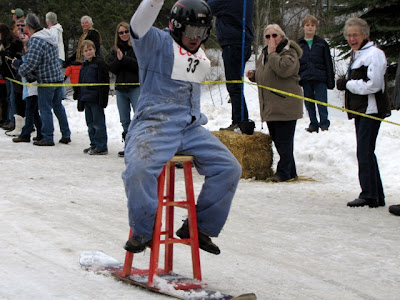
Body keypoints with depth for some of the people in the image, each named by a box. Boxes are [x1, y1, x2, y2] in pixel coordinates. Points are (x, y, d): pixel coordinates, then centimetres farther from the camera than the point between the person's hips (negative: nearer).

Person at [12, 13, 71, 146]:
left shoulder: (36, 41, -19)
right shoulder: (50, 36, 10)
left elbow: (31, 63, -23)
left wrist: (20, 70, -2)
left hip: (46, 79, -8)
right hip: (58, 77, 9)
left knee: (45, 109, 1)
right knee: (58, 106, 17)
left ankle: (47, 137, 5)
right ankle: (66, 135, 20)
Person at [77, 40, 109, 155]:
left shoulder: (100, 63, -7)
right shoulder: (84, 66, 17)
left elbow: (104, 82, -12)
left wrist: (102, 99, -18)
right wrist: (80, 102, 18)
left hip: (96, 99, -8)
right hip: (86, 99, 8)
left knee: (98, 123, -5)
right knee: (90, 124, 12)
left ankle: (101, 147, -2)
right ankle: (94, 145, 20)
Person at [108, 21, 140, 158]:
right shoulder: (115, 50, 13)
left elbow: (141, 65, -13)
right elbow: (112, 69, 4)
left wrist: (124, 58, -15)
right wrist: (118, 59, -14)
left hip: (136, 87, -6)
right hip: (120, 89, 6)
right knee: (125, 121, 10)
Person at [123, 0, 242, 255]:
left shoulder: (201, 57, 20)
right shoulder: (157, 42, -2)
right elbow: (139, 26, -24)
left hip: (191, 128, 7)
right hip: (155, 123, -6)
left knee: (229, 168, -6)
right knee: (140, 168, -33)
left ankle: (199, 227, 5)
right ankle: (142, 233, -11)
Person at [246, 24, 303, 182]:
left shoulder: (289, 52, -8)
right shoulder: (265, 54, 18)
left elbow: (284, 69, -27)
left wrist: (272, 53, -18)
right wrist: (253, 74, 11)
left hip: (285, 106, -9)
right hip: (269, 106, 9)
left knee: (284, 141, -7)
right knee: (277, 140, 12)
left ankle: (284, 172, 0)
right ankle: (291, 172, 20)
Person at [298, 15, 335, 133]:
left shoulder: (322, 43, 5)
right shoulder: (299, 44, 9)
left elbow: (328, 63, 5)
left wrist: (330, 81, 0)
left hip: (320, 79, -2)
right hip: (305, 79, 2)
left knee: (322, 103, -5)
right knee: (309, 104, 7)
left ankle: (324, 124, 4)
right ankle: (313, 124, 18)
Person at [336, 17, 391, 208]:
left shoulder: (374, 54, -11)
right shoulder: (356, 55, 20)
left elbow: (373, 85, -18)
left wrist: (348, 84, -10)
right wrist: (345, 83, 2)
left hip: (371, 109, -10)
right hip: (361, 109, 10)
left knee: (365, 151, -12)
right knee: (365, 152, 11)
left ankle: (369, 195, -9)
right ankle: (377, 196, 16)